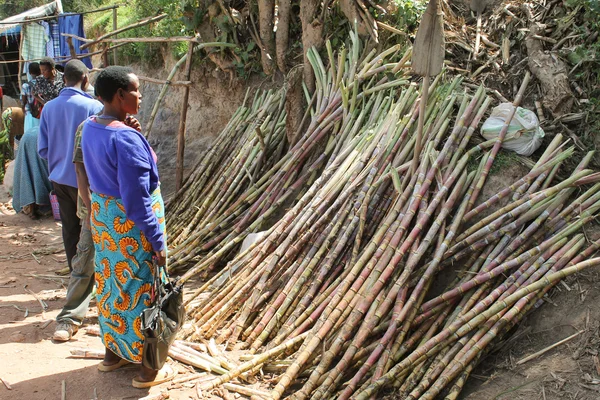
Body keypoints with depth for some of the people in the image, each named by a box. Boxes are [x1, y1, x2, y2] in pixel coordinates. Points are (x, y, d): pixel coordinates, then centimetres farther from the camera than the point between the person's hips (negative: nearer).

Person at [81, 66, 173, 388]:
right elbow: (137, 200, -25)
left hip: (102, 215, 9)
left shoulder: (90, 128, 1)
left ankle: (112, 352, 39)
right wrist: (157, 241, -18)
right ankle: (147, 369, 20)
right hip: (131, 224, -9)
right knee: (140, 289, 5)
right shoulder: (126, 139, -27)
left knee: (111, 284, 21)